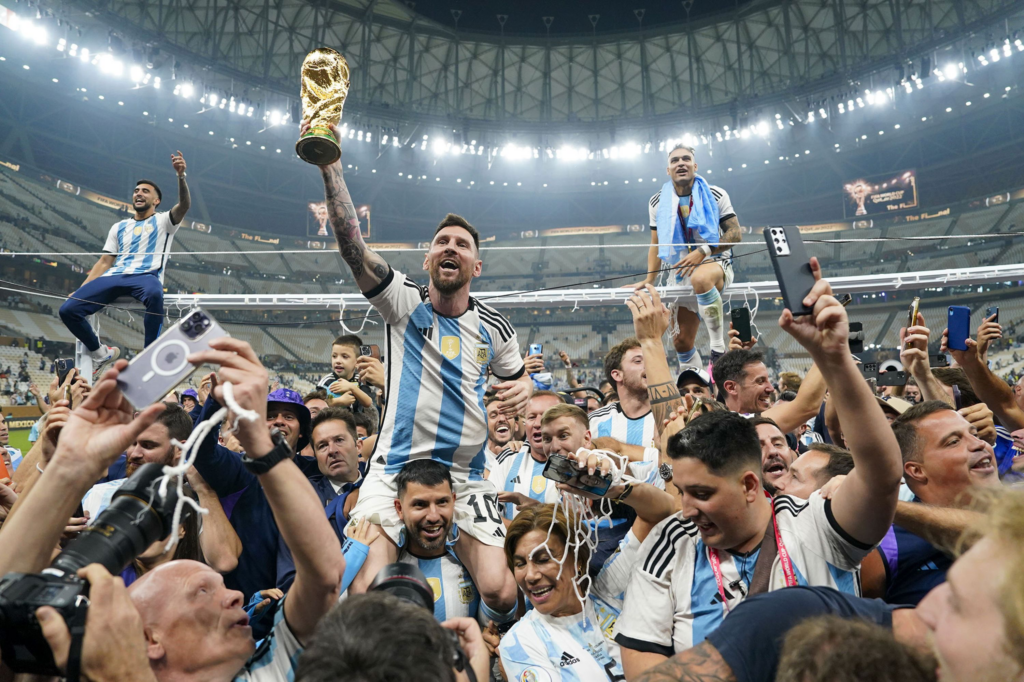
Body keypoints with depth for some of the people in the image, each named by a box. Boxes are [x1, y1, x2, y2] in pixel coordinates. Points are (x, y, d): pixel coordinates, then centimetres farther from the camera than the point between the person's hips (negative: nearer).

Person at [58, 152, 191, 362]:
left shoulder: (163, 221, 14)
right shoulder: (119, 227, 27)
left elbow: (184, 205, -7)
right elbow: (105, 261, 23)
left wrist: (181, 176, -25)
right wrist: (81, 289, 11)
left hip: (146, 277, -5)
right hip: (113, 277, 5)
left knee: (154, 294, -43)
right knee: (68, 309, -15)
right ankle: (101, 353, 8)